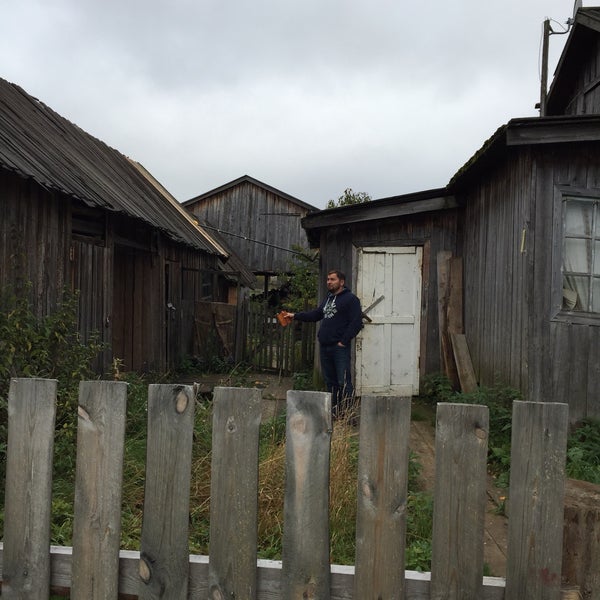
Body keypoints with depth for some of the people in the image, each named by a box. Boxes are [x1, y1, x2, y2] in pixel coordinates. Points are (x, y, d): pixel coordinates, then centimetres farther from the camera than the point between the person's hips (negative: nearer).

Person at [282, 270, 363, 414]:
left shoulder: (350, 299, -6)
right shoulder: (328, 298, 20)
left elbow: (356, 322, -13)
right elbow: (315, 314, 25)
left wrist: (343, 341, -15)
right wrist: (295, 316, 17)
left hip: (340, 348, -8)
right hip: (324, 347, 8)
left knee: (344, 382, -7)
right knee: (330, 381, 13)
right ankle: (333, 412, 22)